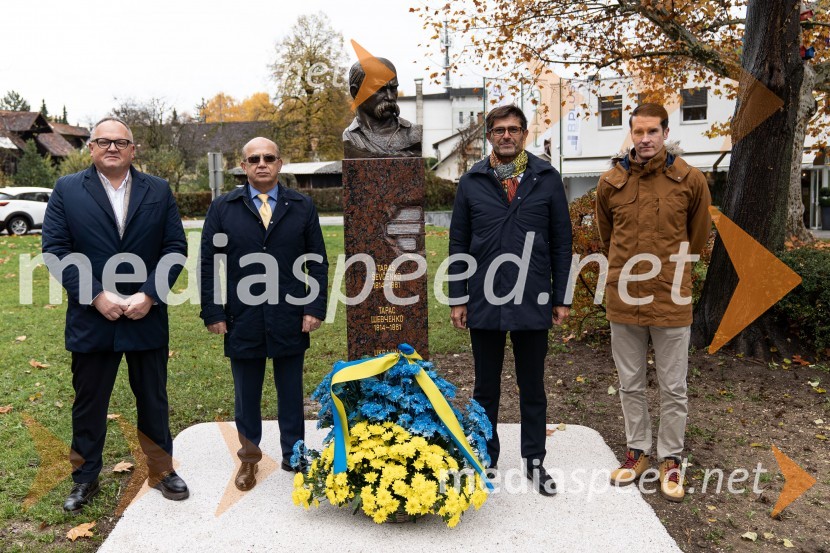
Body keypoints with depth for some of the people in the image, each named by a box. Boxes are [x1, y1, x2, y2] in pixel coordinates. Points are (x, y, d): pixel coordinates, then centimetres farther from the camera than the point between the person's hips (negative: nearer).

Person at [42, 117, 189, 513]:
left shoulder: (159, 190, 3)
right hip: (91, 317, 0)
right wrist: (96, 296, -14)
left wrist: (149, 295, -13)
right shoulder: (67, 190, 1)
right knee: (88, 403, 12)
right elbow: (55, 250, -4)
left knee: (154, 400, 12)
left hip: (147, 317, 1)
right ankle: (85, 479, 29)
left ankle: (161, 471, 28)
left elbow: (175, 247, -1)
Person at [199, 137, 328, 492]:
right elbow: (208, 263, 3)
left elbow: (318, 262, 4)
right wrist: (212, 313, -3)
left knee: (291, 393, 12)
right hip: (242, 321, 0)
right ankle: (249, 458, 30)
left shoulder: (302, 207, 4)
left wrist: (315, 308, -3)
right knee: (246, 395, 13)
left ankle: (293, 455, 29)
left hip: (290, 320, 0)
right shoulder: (223, 208, 3)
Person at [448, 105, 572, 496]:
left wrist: (561, 298, 1)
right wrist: (457, 299, 0)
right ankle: (486, 460, 30)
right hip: (484, 303, 1)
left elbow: (561, 243, 3)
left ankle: (534, 461, 29)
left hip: (533, 303, 0)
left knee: (532, 388, 13)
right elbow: (458, 244, 4)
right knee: (486, 389, 13)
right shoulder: (472, 182, 3)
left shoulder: (546, 179, 1)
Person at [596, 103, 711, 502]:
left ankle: (670, 459, 26)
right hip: (623, 299, 2)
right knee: (631, 385, 14)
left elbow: (699, 235, 8)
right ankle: (637, 451, 31)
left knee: (673, 389, 9)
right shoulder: (611, 182, 0)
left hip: (671, 300, -2)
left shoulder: (690, 180, -5)